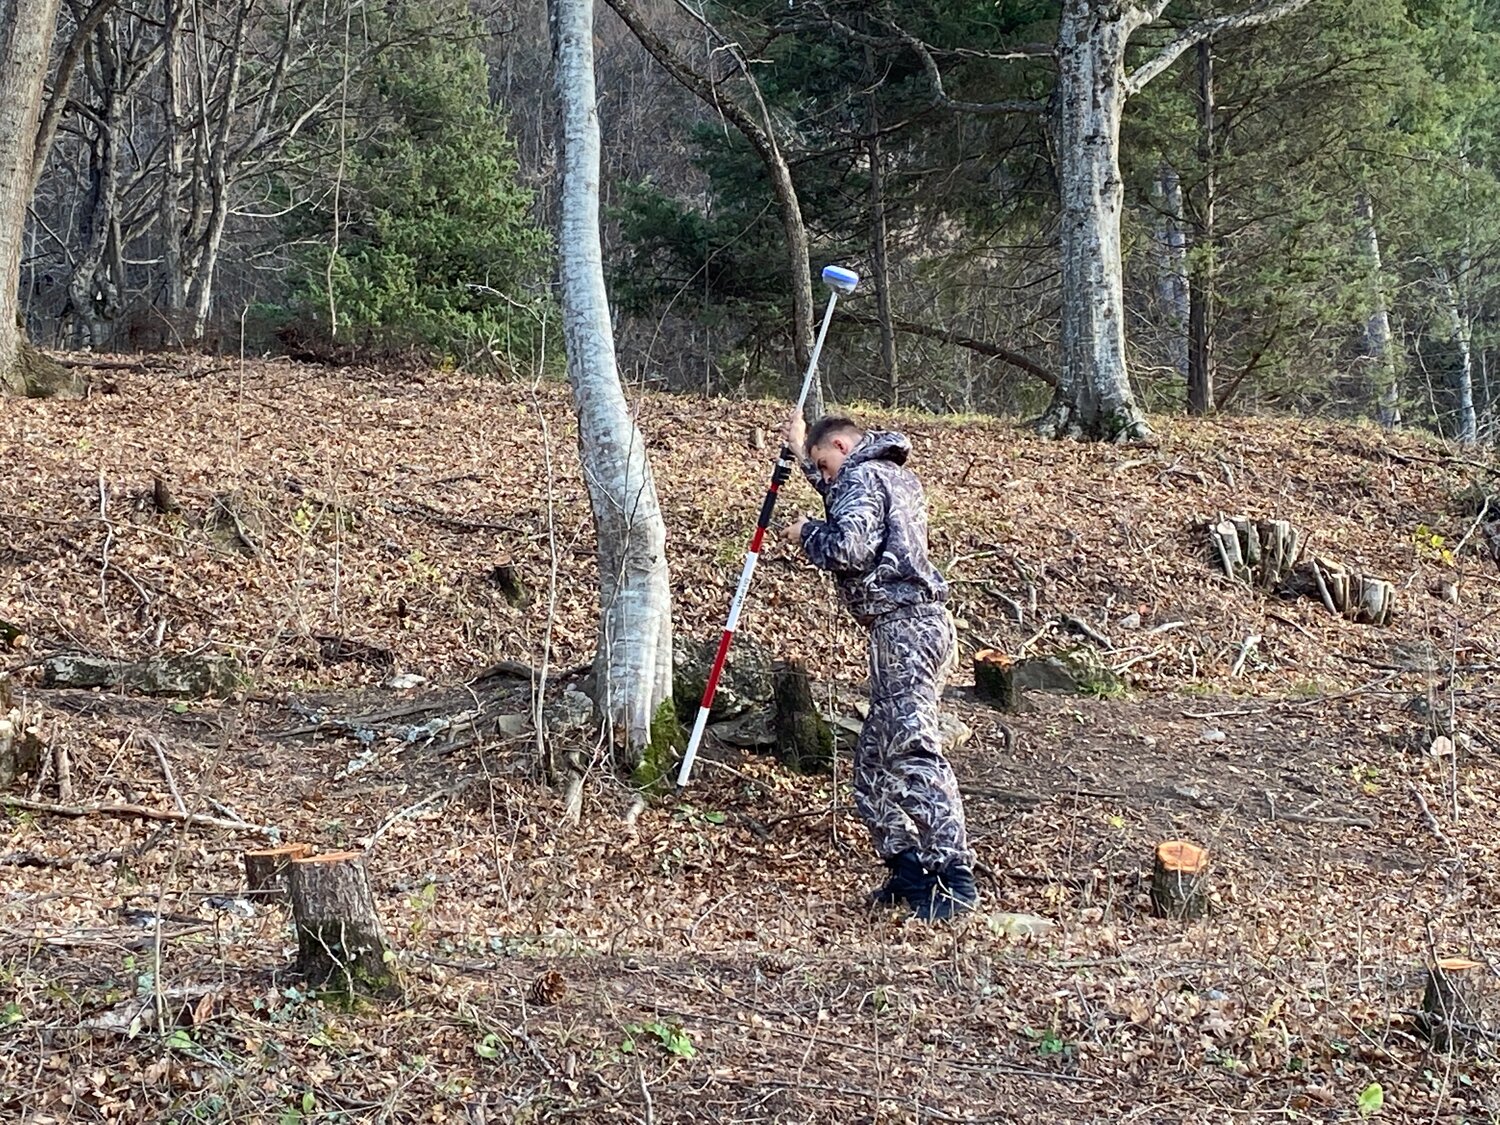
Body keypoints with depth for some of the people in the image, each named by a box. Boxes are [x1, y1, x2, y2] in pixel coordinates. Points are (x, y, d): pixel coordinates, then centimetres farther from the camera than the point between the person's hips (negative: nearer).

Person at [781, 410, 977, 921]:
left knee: (911, 750, -17)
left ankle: (954, 875, -23)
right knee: (875, 755, 14)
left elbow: (845, 549, -20)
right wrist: (801, 449, 51)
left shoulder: (863, 477, -5)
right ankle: (909, 867, 15)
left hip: (903, 628, -11)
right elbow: (846, 506, 48)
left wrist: (805, 532, 0)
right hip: (915, 625, 11)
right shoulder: (895, 475, 26)